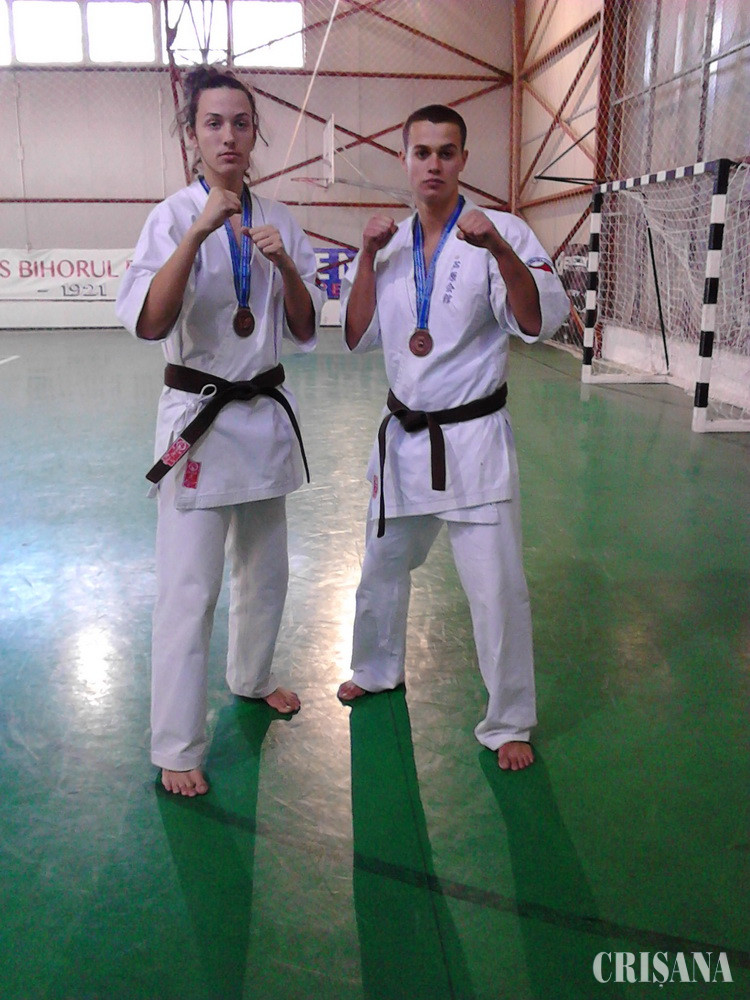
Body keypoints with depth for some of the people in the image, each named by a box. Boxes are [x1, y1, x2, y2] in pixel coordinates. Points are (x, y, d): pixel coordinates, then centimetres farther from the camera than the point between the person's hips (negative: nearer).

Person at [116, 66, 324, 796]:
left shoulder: (277, 220, 5)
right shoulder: (173, 217, -8)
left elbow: (305, 329, 3)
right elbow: (148, 323, -22)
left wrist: (284, 263, -14)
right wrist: (198, 232, -29)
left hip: (266, 411, 5)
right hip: (198, 414, -5)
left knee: (264, 569, 19)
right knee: (189, 588, -4)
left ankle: (250, 677, 43)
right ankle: (177, 748, 9)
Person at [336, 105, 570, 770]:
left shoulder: (501, 233, -8)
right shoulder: (390, 242, 6)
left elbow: (540, 321, -21)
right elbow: (357, 337, 3)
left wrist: (500, 251, -36)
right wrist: (368, 257, -7)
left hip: (473, 440, -5)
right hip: (403, 436, 5)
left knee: (498, 590, -3)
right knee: (383, 566, 20)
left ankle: (509, 722, 17)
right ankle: (377, 671, 46)